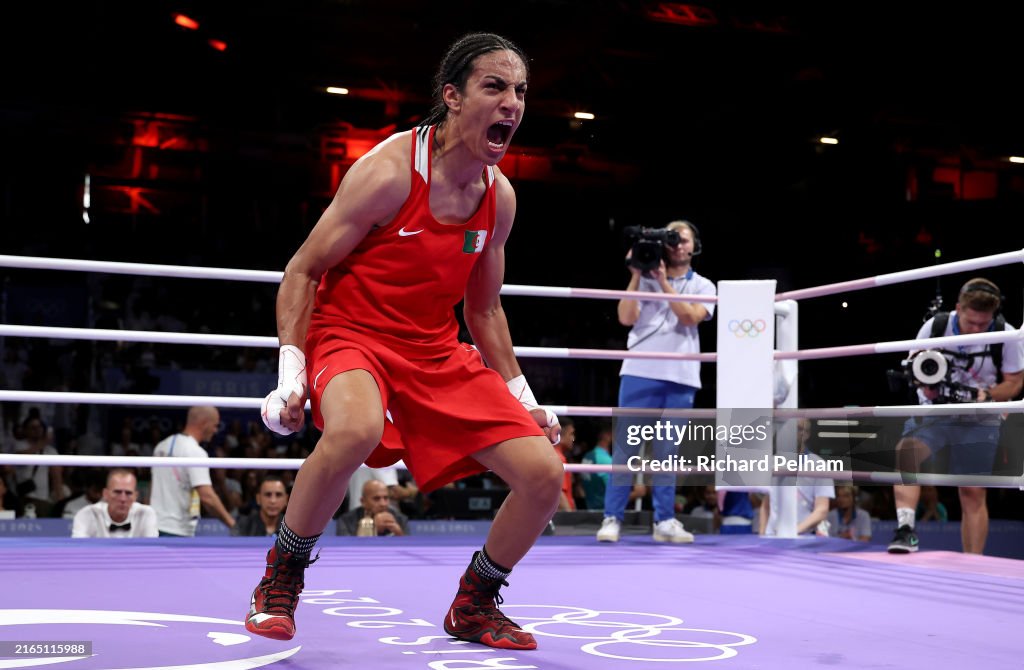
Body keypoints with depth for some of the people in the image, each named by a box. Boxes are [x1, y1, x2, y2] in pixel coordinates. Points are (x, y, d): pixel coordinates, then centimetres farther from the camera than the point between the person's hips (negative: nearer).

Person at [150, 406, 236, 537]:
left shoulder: (162, 446, 11)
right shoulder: (195, 452, -16)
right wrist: (231, 522, -15)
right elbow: (207, 496, -23)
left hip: (156, 526, 8)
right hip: (178, 531, -8)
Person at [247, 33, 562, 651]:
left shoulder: (500, 196, 2)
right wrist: (291, 374, -17)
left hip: (437, 353, 6)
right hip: (349, 333, -6)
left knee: (545, 473, -6)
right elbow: (303, 270, -9)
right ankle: (281, 577, -12)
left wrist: (523, 399, 11)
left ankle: (474, 606, 18)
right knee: (357, 428, -41)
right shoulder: (389, 171, -17)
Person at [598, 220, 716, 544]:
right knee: (626, 446, -3)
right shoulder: (645, 279, 10)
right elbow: (626, 318, -2)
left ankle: (665, 520, 9)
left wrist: (663, 281, -10)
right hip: (640, 372, -1)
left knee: (667, 452, 5)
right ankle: (612, 518, -2)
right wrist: (636, 276, -6)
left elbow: (690, 317, -6)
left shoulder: (703, 286, 12)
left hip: (680, 378, 1)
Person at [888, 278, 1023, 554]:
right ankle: (905, 529, -33)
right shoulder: (934, 326, -10)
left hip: (978, 421, 0)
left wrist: (986, 394, -22)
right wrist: (924, 381, -18)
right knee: (905, 451, -29)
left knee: (972, 492, 1)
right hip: (933, 413, 0)